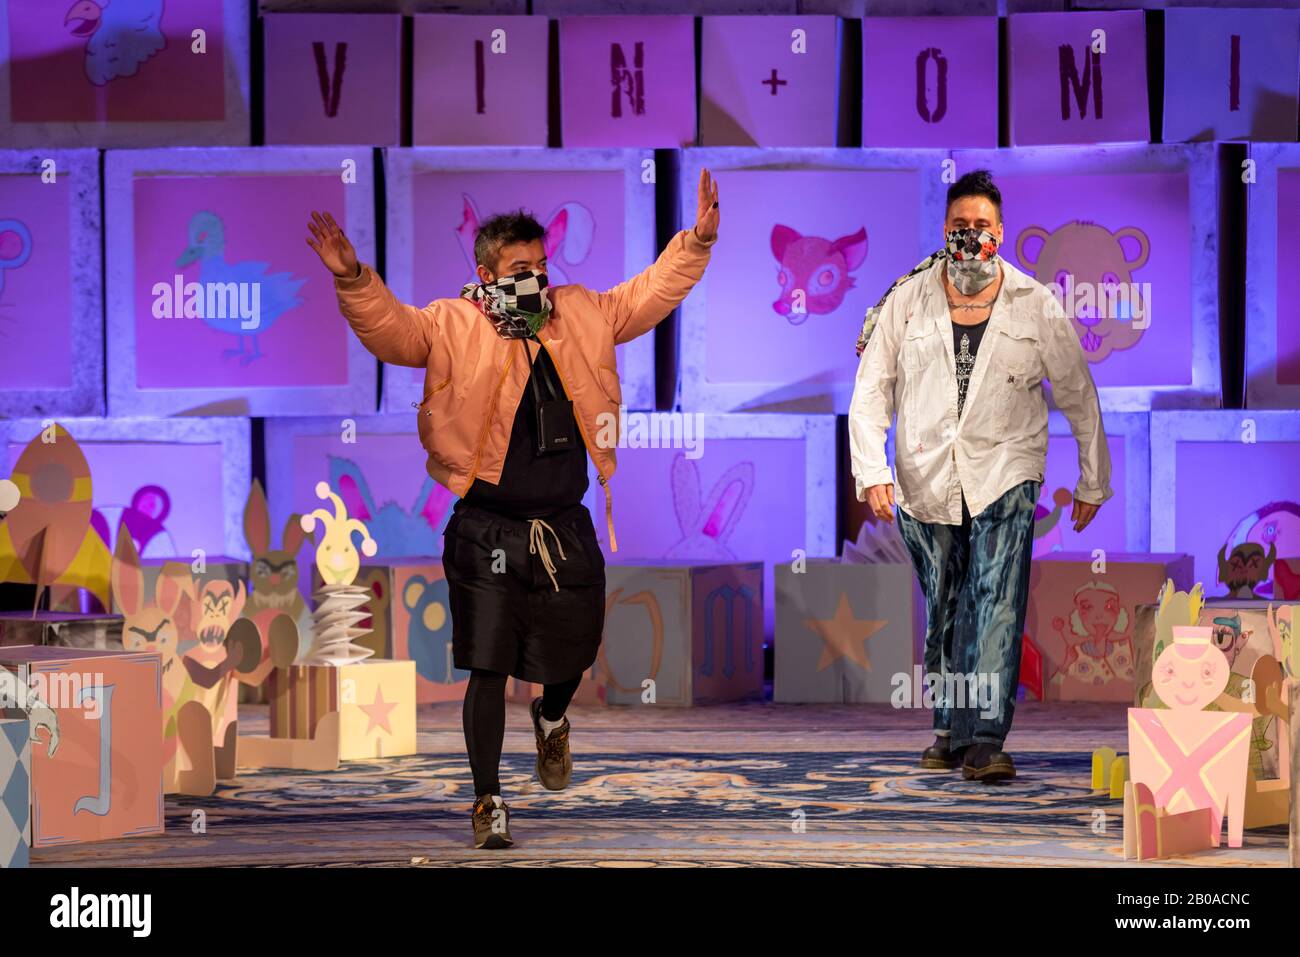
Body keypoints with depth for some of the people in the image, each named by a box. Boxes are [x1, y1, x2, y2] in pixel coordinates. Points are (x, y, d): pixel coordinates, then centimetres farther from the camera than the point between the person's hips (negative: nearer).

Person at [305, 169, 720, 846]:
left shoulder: (582, 315, 10)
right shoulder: (452, 327, -2)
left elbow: (650, 294, 15)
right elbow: (389, 328, -15)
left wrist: (695, 242, 5)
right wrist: (354, 280, -33)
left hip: (566, 529, 4)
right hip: (489, 531, -4)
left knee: (572, 652, 14)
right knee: (488, 666, -4)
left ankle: (551, 718, 50)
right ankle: (488, 800, 6)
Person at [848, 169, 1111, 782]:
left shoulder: (1035, 307, 1)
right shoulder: (907, 301, 2)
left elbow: (1078, 396, 10)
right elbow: (872, 389, 3)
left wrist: (1093, 480, 14)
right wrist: (871, 472, -8)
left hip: (1004, 477, -2)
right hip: (925, 481, 2)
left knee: (996, 606, -16)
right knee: (943, 612, 10)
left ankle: (984, 740, -21)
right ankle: (951, 730, 24)